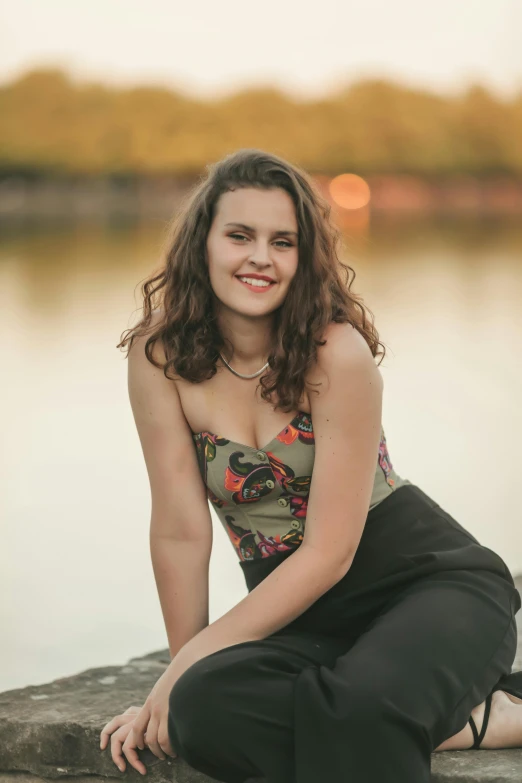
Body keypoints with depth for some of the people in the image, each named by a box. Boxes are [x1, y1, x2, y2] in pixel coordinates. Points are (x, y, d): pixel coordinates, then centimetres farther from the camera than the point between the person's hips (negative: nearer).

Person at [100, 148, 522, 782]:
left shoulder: (337, 353, -16)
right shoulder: (160, 355, -7)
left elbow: (330, 552, -16)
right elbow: (181, 531, -4)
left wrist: (194, 657, -16)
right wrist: (185, 677, -3)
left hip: (427, 579, -4)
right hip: (300, 613, 4)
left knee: (363, 703, -38)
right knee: (203, 708, -29)